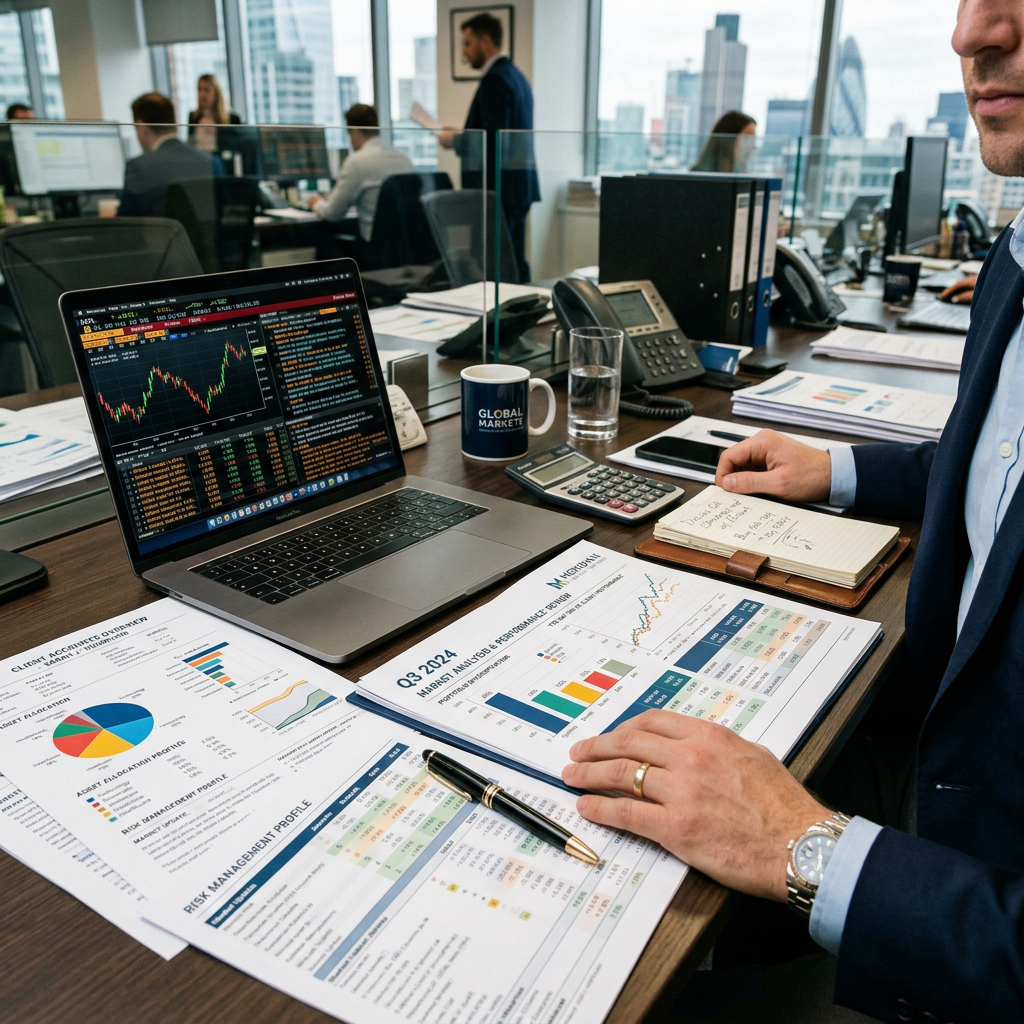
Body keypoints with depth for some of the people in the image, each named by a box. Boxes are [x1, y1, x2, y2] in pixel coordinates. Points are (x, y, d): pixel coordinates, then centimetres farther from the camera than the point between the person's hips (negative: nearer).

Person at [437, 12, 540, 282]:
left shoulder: (494, 79, -12)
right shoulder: (515, 75, 18)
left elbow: (494, 138, -21)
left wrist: (454, 141, -8)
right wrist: (461, 135, 17)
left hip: (497, 186, -10)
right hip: (519, 185, 10)